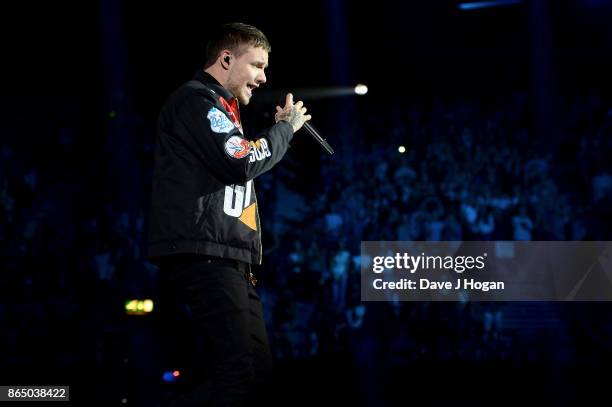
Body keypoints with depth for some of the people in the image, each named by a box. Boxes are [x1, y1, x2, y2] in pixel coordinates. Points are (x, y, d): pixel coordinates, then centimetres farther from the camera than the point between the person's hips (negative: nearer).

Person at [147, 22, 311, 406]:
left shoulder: (219, 106, 27)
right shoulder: (196, 99, -6)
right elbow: (241, 163, -15)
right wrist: (286, 128, -2)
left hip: (227, 259, 11)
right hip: (204, 256, -11)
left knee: (256, 365, 6)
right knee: (238, 372, -19)